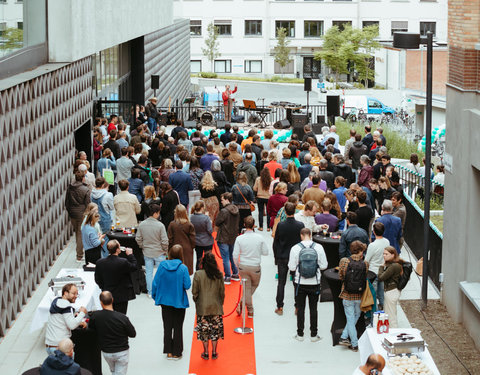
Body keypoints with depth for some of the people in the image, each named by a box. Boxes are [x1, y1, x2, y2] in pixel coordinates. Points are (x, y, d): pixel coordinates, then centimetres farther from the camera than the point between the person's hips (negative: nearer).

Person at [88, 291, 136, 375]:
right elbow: (133, 334, -11)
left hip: (106, 352, 3)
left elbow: (91, 329, 2)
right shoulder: (123, 318, -25)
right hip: (122, 352, -3)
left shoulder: (95, 316, -19)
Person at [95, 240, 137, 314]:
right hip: (121, 297, -4)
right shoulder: (123, 262, -23)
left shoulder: (100, 262, -8)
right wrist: (130, 255, 6)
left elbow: (97, 280, 2)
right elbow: (134, 267, -4)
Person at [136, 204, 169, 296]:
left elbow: (138, 239, 0)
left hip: (147, 253, 4)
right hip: (159, 253, -4)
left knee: (148, 272, 13)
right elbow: (164, 241, -16)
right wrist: (165, 250, 1)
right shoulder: (160, 225, -19)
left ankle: (150, 292, 19)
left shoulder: (141, 225, -6)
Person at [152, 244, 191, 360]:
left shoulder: (162, 266, -9)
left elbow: (155, 283, -4)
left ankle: (169, 352, 19)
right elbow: (187, 285, -15)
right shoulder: (183, 268, -16)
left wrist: (155, 296, 10)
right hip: (179, 302, -2)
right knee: (178, 328, 10)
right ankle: (176, 353, 15)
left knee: (167, 327, 13)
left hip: (165, 300, 2)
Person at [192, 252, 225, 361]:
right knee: (215, 329, 11)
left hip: (202, 307, -1)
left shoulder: (198, 274, -11)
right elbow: (222, 292, 1)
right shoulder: (219, 275, -6)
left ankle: (206, 353, 14)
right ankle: (214, 353, 15)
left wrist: (197, 302, 11)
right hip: (216, 307, 1)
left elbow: (194, 292, -6)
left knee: (204, 330, 9)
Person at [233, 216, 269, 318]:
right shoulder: (259, 238, -11)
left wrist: (238, 267, 8)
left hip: (243, 267, 1)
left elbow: (235, 255, -8)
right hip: (255, 267, -1)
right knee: (254, 285, 22)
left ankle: (250, 311, 12)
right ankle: (242, 303, 10)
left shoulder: (239, 239, -10)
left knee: (247, 288, 13)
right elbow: (265, 252, -1)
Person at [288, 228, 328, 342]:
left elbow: (292, 267, -7)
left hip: (300, 283, -1)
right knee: (313, 309, 10)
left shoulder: (295, 248, -10)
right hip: (314, 283, 1)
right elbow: (324, 266, -4)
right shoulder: (318, 247, -8)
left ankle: (300, 334, 16)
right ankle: (314, 335, 15)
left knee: (300, 309, 10)